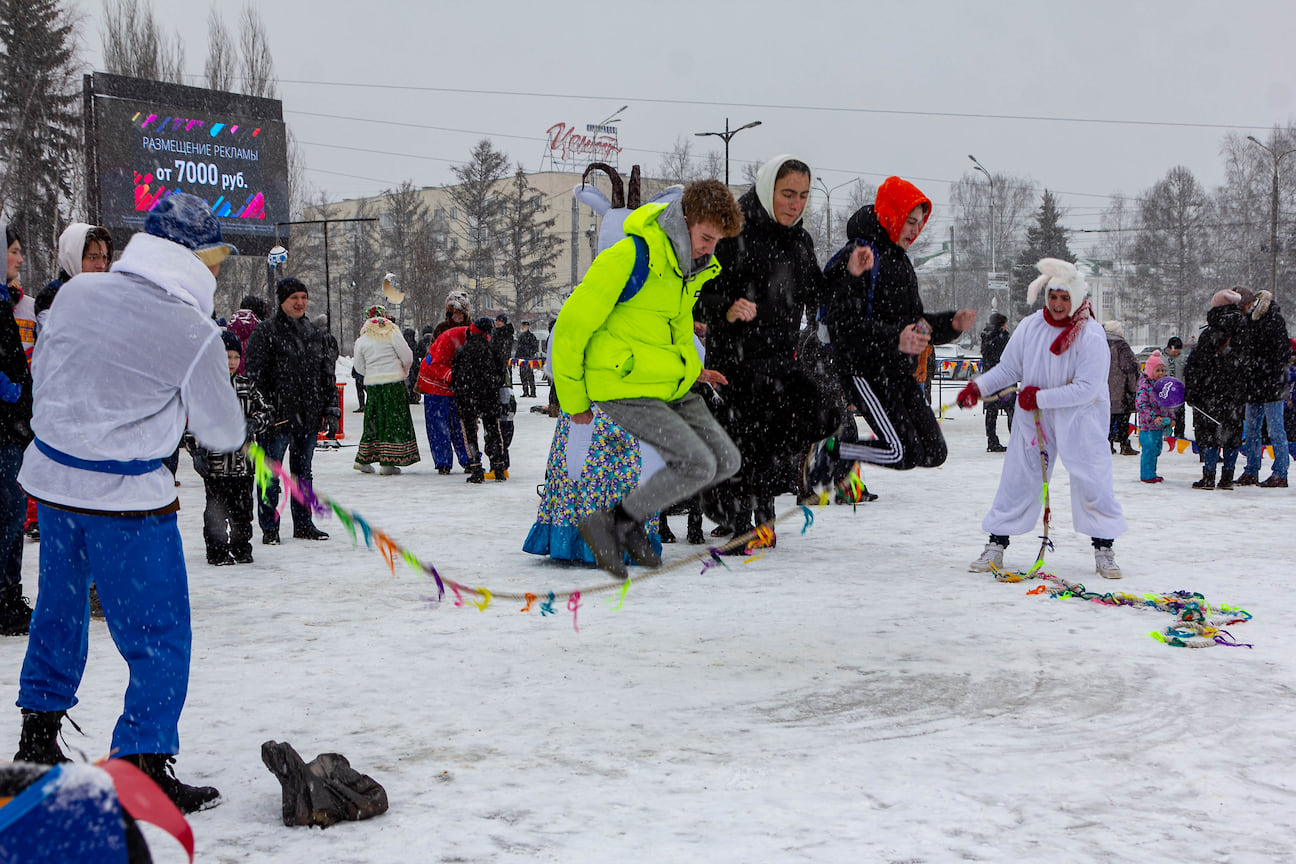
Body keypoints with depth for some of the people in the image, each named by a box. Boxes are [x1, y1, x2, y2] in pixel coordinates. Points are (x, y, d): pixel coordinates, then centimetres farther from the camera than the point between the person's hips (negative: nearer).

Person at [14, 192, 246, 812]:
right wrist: (236, 436, 18)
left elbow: (43, 372, 13)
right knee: (158, 635, 4)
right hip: (127, 499, -7)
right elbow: (221, 431, -5)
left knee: (59, 610, 24)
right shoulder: (195, 333, -17)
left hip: (51, 478, 7)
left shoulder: (76, 292, -1)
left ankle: (37, 743, 37)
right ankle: (145, 770, 6)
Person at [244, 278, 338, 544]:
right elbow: (256, 376, -9)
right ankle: (269, 527, 8)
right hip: (277, 418, -6)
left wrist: (330, 410, 12)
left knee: (303, 472, 14)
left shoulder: (314, 333, 14)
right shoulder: (265, 332, -5)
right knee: (271, 475, 0)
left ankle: (304, 524, 22)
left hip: (309, 417, 6)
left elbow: (327, 375, 18)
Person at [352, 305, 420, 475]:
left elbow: (359, 366, 8)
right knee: (395, 420, 0)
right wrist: (404, 371, 14)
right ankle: (387, 462, -4)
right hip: (394, 382, -4)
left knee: (374, 420, 13)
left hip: (372, 384, 4)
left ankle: (363, 459, 15)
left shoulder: (361, 340, 6)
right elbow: (407, 356, -5)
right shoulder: (392, 333, -3)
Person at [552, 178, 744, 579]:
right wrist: (574, 398, -8)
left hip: (673, 386, 9)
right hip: (626, 390, -9)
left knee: (725, 460, 3)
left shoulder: (691, 262, 6)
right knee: (697, 464, -18)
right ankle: (609, 524, -2)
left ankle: (632, 518, 16)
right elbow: (571, 325, -16)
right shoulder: (629, 257, -21)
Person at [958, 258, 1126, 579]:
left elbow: (1086, 389, -21)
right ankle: (996, 546, 15)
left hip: (1080, 420, -3)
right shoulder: (1029, 327, -4)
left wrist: (1040, 397, -21)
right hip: (1033, 419, 3)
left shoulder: (1091, 336, -16)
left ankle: (1103, 550, 12)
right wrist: (978, 387, -10)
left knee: (1092, 481, -3)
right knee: (1018, 479, 6)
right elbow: (1008, 369, 5)